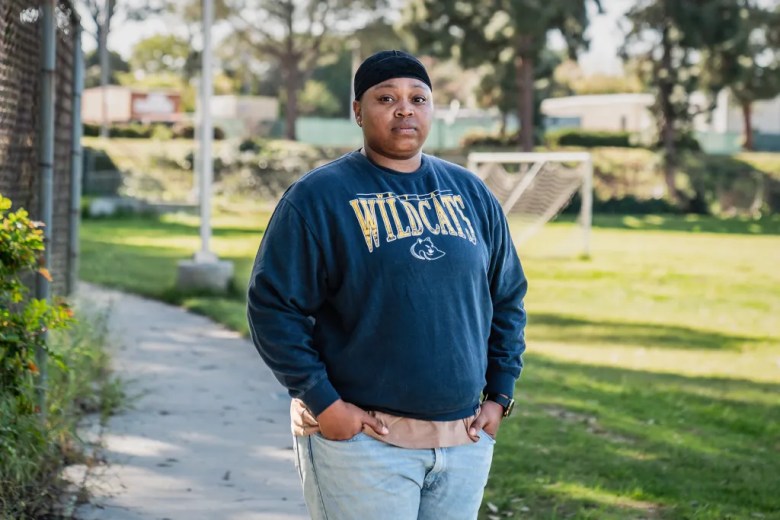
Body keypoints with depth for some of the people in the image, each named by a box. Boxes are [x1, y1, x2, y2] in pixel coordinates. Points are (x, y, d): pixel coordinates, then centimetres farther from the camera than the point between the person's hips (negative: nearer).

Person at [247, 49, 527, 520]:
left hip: (464, 443, 5)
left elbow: (508, 299, 17)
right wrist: (323, 402, -12)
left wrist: (499, 395, 9)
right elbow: (273, 306, -7)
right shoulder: (318, 197, -5)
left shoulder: (473, 194, 11)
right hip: (360, 441, -5)